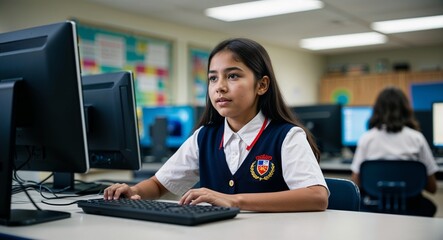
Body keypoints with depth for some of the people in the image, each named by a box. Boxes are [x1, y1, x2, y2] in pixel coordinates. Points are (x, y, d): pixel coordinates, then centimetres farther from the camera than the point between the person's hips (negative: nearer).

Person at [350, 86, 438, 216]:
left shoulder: (366, 138, -3)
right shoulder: (416, 138, -2)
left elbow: (355, 183, -3)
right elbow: (432, 188, 2)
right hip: (410, 209, 0)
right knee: (429, 206, 32)